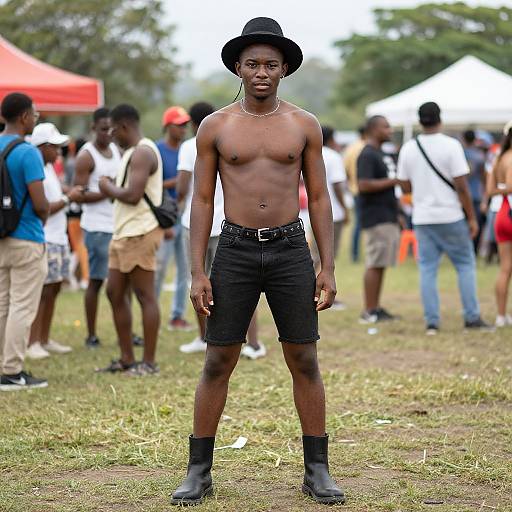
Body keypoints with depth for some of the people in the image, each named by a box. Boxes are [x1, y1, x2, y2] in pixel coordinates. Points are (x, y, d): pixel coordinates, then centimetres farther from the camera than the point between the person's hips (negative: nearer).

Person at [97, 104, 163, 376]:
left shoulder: (142, 153, -14)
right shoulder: (131, 152, 19)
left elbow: (133, 195, -22)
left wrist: (109, 188, -7)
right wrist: (111, 188, 9)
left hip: (139, 233, -11)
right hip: (124, 232, 11)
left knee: (145, 296, -5)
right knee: (115, 293, 11)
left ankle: (149, 361, 0)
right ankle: (126, 358, 17)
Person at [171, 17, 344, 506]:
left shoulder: (304, 126, 4)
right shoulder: (215, 126, 2)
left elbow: (319, 199, 6)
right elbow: (202, 202, 3)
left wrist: (328, 268, -2)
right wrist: (197, 274, -5)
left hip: (290, 251, 1)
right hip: (236, 252, 0)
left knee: (304, 363, 2)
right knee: (217, 364, 1)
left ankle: (317, 472, 12)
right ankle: (198, 473, 11)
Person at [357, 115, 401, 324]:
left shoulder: (380, 154, 19)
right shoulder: (367, 155, -12)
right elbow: (364, 185, -23)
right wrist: (393, 181, -17)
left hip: (388, 218, 10)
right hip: (376, 219, -10)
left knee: (380, 264, 10)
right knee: (375, 264, -8)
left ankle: (376, 309, 14)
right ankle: (369, 312, -5)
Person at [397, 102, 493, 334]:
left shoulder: (408, 149, 2)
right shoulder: (451, 146, -10)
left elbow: (405, 187, 8)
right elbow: (461, 187, -12)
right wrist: (472, 218, -5)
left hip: (422, 218, 4)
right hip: (450, 217, -3)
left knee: (427, 269, 6)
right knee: (465, 265, 8)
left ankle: (432, 321, 3)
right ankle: (472, 317, 6)